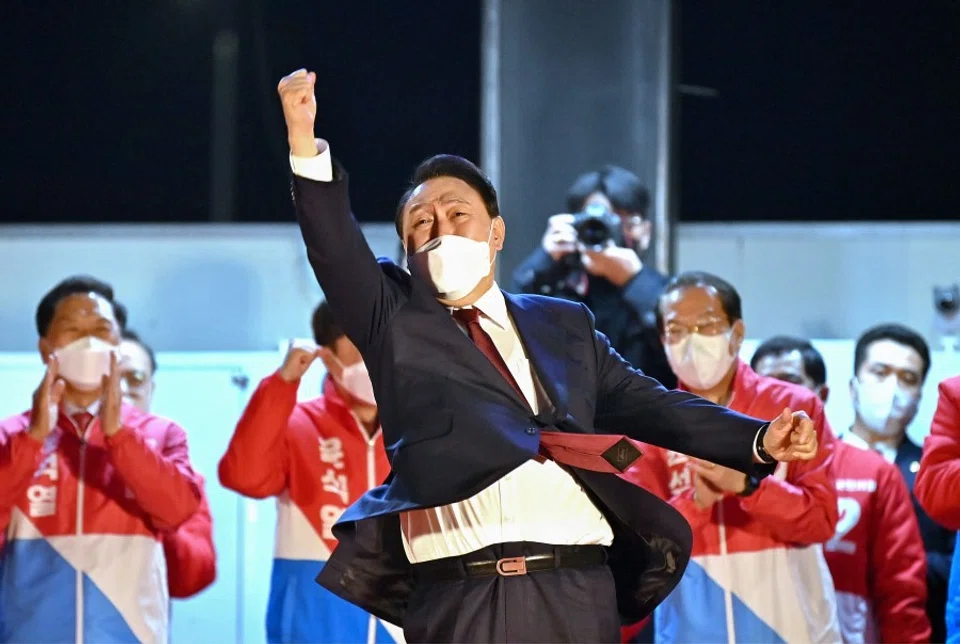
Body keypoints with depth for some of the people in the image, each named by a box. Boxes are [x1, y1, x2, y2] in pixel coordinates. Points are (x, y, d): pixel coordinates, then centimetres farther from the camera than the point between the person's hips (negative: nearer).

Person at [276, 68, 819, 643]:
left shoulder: (566, 326, 21)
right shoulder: (395, 321, 14)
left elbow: (649, 406, 18)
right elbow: (337, 250, -1)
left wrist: (760, 441, 5)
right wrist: (305, 141, -17)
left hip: (577, 596, 2)